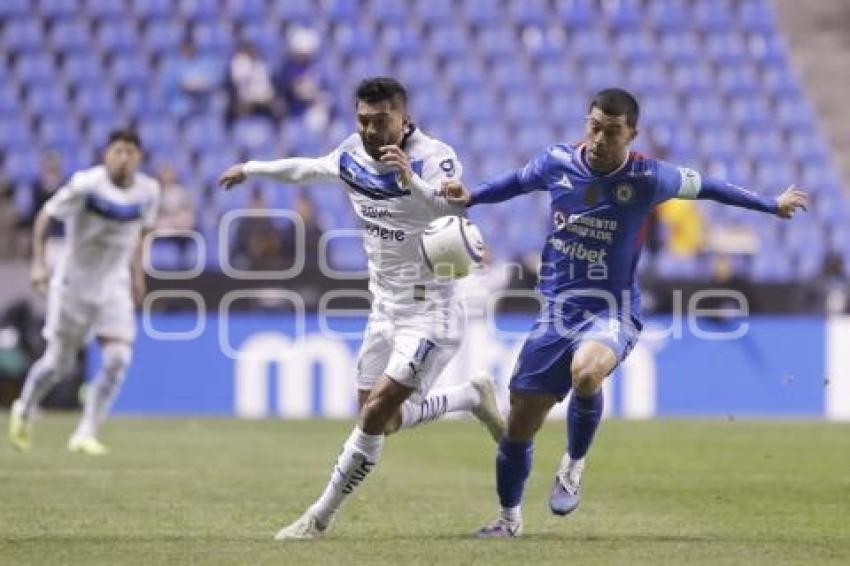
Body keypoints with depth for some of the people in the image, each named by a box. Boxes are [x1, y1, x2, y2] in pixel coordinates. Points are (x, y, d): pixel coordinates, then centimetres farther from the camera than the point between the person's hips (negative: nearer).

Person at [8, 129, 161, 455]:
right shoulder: (86, 185, -19)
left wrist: (137, 271, 13)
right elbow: (45, 217, -11)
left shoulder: (148, 191, -6)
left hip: (115, 285, 3)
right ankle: (24, 410, 33)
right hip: (73, 282, -3)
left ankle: (86, 434, -4)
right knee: (58, 363, 3)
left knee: (117, 358, -14)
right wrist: (38, 263, -19)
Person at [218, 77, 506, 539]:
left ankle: (319, 518, -2)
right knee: (385, 421, 10)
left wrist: (411, 181, -53)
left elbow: (453, 213, -36)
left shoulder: (434, 157, -19)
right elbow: (309, 169, 22)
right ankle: (473, 397, 33)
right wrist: (251, 169, 35)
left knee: (375, 414, -13)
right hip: (385, 307, 8)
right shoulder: (353, 154, 1)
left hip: (430, 313, -8)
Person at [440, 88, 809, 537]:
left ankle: (574, 464, -10)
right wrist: (469, 198, 6)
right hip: (557, 310, 4)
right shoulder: (557, 162, -3)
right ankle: (509, 517, 28)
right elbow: (517, 182, 19)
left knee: (586, 372, -38)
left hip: (611, 311, -3)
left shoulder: (647, 178, -11)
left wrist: (772, 206, 17)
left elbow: (704, 187, 6)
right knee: (519, 424, 4)